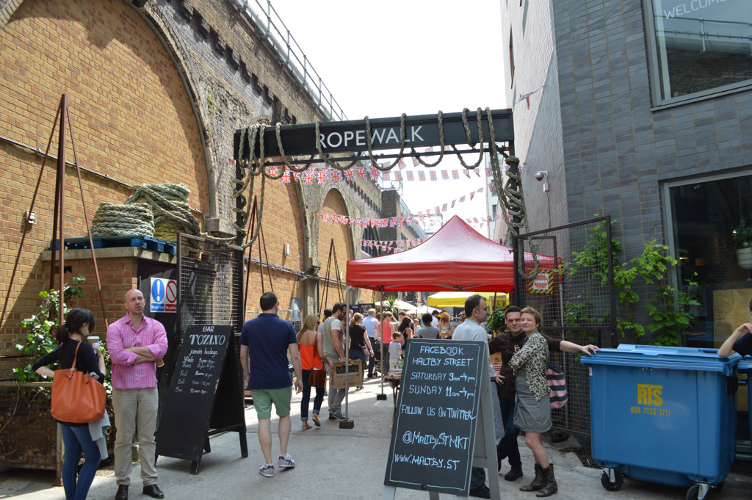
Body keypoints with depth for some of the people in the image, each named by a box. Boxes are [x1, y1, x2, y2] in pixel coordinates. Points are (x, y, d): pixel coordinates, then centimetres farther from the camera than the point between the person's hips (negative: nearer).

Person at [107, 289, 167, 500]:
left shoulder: (155, 326, 4)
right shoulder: (115, 328, -2)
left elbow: (161, 349, -13)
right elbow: (116, 355, -17)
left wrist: (133, 349, -12)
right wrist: (145, 355, -10)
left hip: (148, 388, 2)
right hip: (123, 389, -2)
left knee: (148, 437, 8)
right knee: (123, 438, 6)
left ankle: (149, 481, 18)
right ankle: (122, 483, 20)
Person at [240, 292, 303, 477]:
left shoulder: (249, 326, -1)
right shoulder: (286, 326, -5)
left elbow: (243, 355, 4)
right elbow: (295, 356, -7)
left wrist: (247, 374, 20)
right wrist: (299, 378, 4)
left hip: (258, 381, 1)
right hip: (281, 381, -1)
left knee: (263, 420, 4)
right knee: (284, 415, 19)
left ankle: (268, 465, 8)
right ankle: (283, 456, 19)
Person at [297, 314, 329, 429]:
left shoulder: (299, 335, 1)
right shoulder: (317, 335, -12)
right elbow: (321, 355, -16)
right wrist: (329, 363, 0)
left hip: (303, 369, 4)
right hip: (316, 368, -4)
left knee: (305, 395, 9)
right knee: (320, 392, 19)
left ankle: (304, 422, 9)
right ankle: (315, 413, 5)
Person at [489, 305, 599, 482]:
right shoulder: (501, 339, 2)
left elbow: (558, 344, -20)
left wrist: (580, 348, -35)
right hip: (505, 391, 4)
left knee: (512, 430, -7)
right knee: (508, 431, 11)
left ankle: (496, 457, 21)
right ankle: (515, 466, 30)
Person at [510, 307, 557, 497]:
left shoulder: (537, 339, -11)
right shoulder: (528, 339, 16)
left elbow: (518, 360, -17)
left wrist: (509, 367, 0)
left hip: (534, 395, -9)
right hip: (525, 395, 9)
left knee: (532, 440, -7)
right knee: (535, 440, 13)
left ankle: (550, 481, 5)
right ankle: (540, 480, 22)